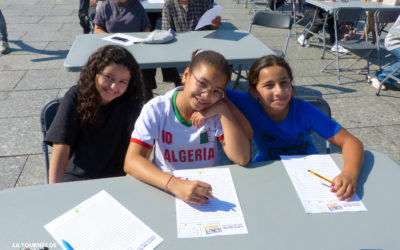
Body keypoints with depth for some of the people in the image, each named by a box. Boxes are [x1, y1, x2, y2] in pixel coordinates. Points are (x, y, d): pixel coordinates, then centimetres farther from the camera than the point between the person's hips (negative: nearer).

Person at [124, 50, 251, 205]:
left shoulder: (217, 112, -6)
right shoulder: (156, 109, -12)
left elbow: (242, 159, -16)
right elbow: (132, 161, -22)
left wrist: (224, 110, -20)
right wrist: (174, 183, -38)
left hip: (208, 190, 0)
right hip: (165, 190, 1)